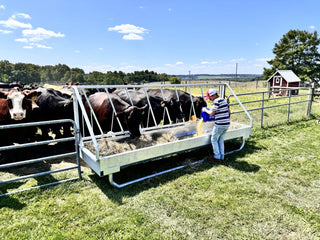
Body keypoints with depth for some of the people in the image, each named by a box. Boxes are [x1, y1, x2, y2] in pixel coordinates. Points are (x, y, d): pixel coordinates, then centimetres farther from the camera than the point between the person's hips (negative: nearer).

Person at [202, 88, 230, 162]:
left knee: (214, 139, 6)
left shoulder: (216, 101, -14)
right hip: (227, 123, 9)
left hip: (219, 124, -9)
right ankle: (222, 157, 22)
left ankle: (217, 157, 9)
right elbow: (229, 111, 19)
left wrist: (205, 110, 2)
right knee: (221, 140, 18)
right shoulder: (223, 100, 13)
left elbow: (211, 113, -15)